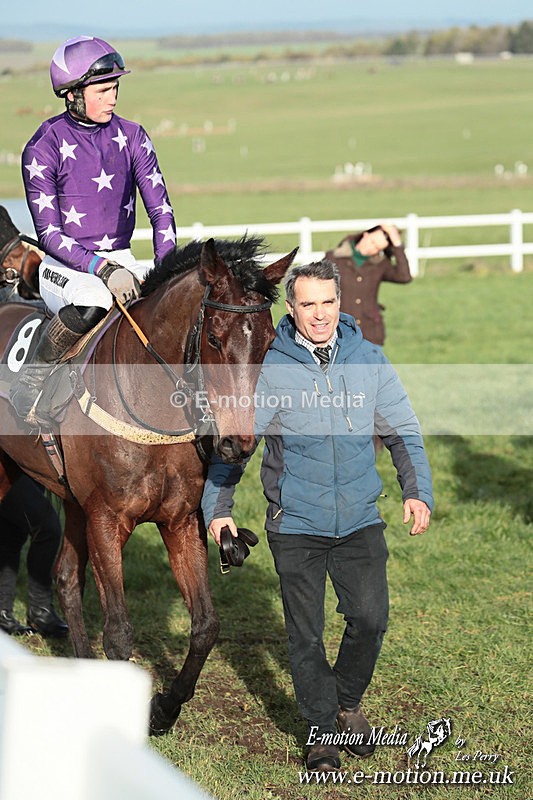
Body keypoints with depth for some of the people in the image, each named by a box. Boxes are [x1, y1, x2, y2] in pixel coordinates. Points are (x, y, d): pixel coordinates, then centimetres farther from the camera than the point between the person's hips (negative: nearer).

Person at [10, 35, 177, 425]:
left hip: (121, 259, 5)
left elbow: (160, 209, 3)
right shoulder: (44, 147, -9)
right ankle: (32, 379, -17)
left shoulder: (132, 137, 4)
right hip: (64, 266, -4)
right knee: (95, 299, -38)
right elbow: (49, 232, -13)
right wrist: (101, 268, -27)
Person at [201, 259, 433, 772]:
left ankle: (347, 703, 20)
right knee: (305, 634, 3)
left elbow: (403, 433, 9)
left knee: (370, 618, -7)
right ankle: (320, 727, 21)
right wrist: (218, 509, -7)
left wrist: (418, 492, -4)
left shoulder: (369, 361, 1)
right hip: (295, 525, -1)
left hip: (360, 521, 1)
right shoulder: (269, 368, -6)